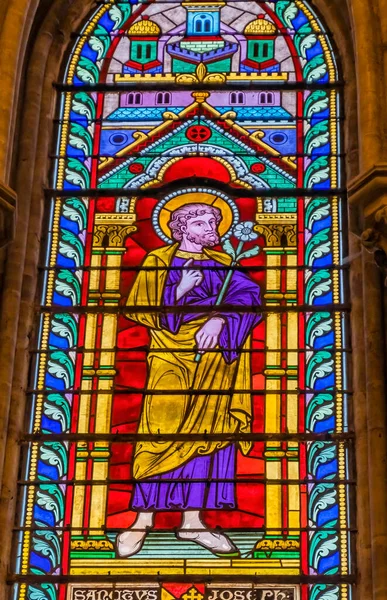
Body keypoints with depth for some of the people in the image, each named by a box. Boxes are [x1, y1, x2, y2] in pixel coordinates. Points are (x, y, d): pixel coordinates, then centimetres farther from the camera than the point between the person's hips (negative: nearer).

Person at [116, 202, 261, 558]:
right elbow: (148, 312, -1)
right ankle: (144, 518, -9)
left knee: (207, 430, -1)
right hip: (173, 355, -3)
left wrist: (219, 319, -20)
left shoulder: (221, 264, 13)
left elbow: (248, 294, -4)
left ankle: (192, 520, 3)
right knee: (164, 429, -13)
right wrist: (180, 291, -15)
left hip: (213, 356, 4)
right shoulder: (159, 262, 5)